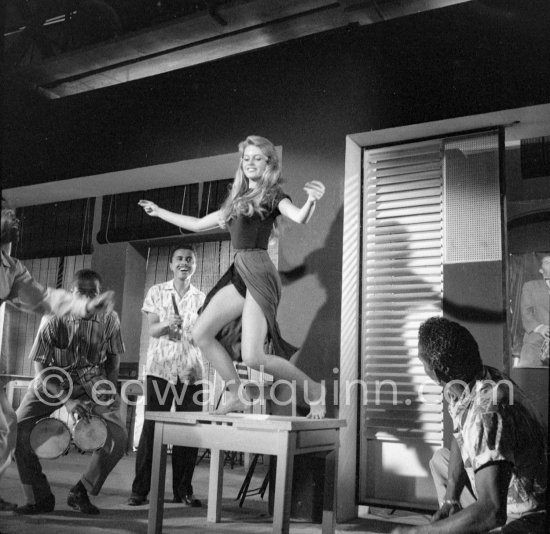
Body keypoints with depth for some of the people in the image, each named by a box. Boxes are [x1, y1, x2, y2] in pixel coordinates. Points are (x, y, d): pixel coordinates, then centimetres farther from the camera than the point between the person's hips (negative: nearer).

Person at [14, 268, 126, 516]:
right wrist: (66, 400, -26)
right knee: (16, 429, -18)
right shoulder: (53, 320, -18)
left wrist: (109, 392, -10)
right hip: (53, 381, 0)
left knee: (119, 437, -16)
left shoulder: (109, 319, -12)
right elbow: (41, 367, -15)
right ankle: (40, 497, 2)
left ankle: (80, 492, 8)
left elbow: (113, 360, 3)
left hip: (91, 382, 1)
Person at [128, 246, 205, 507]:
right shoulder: (157, 292, 7)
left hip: (191, 372, 2)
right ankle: (140, 489, 6)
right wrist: (167, 324, -22)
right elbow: (152, 330, -2)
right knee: (151, 429, -3)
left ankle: (183, 490, 15)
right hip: (160, 368, -2)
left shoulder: (202, 298, 11)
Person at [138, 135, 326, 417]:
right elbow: (198, 224, 29)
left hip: (259, 272, -8)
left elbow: (300, 218, -20)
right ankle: (236, 396, 10)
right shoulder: (237, 199, 21)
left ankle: (314, 389, 2)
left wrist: (311, 200, -42)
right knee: (201, 333, 1)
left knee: (253, 357, -16)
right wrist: (159, 211, 35)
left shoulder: (273, 196, 0)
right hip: (239, 273, 8)